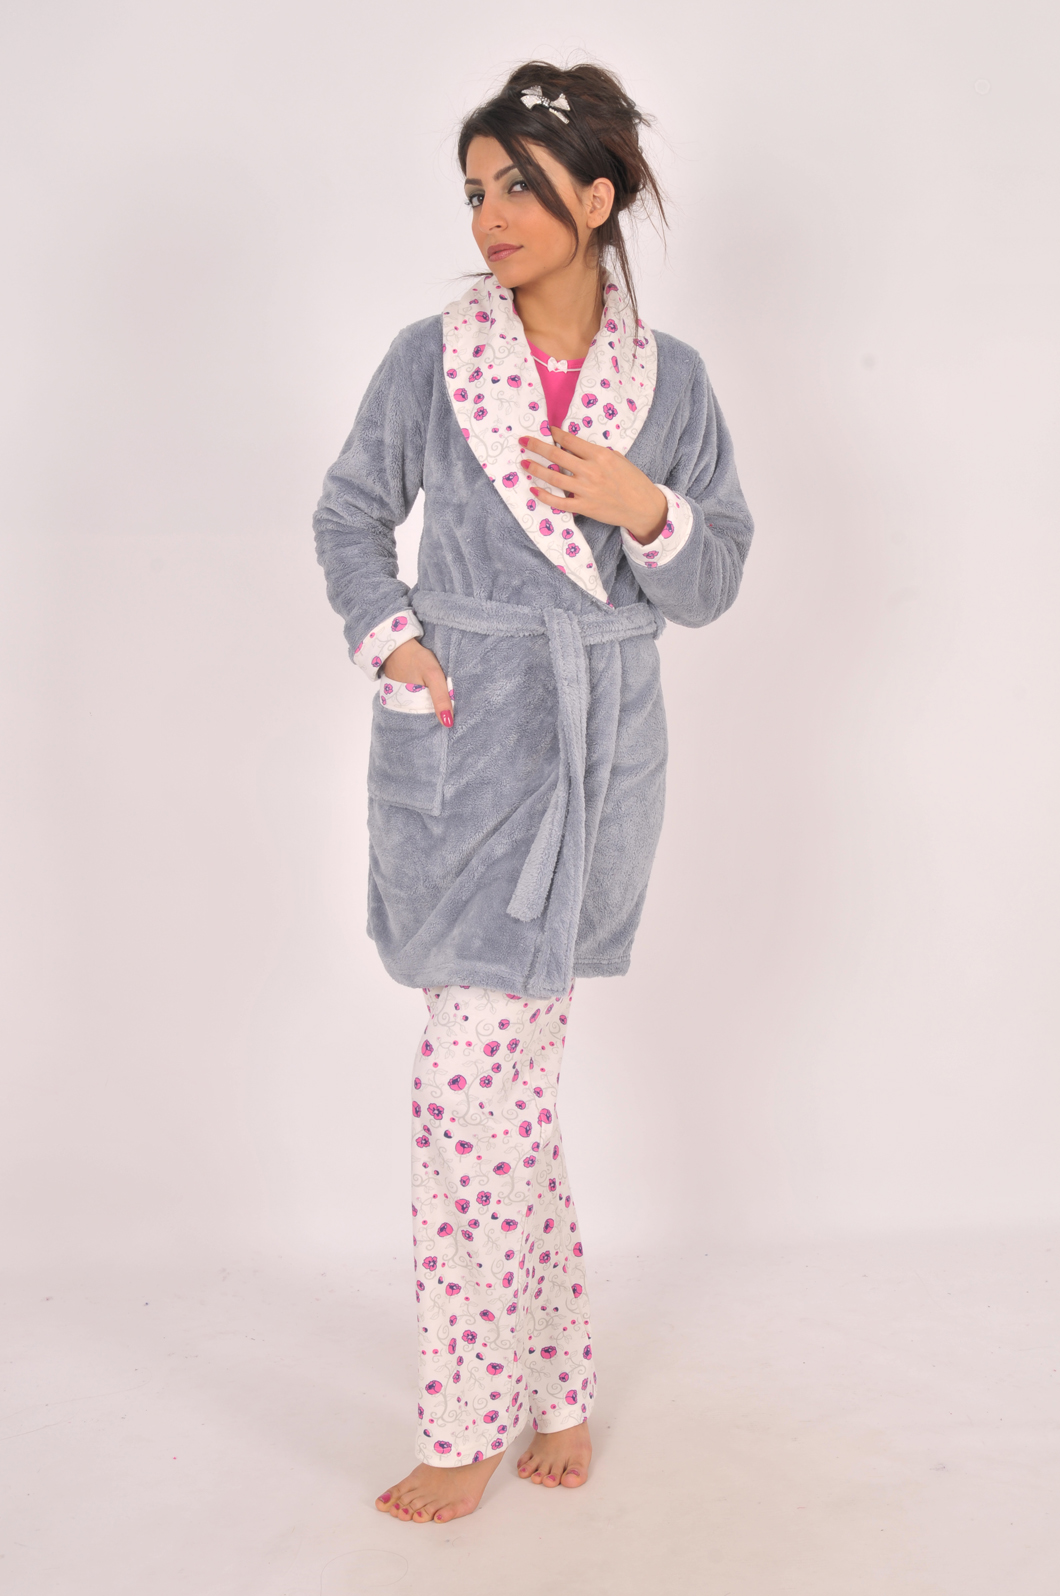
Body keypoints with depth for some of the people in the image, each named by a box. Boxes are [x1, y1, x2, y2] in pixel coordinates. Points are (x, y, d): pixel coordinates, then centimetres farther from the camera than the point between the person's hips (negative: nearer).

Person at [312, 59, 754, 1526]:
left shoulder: (670, 381, 3)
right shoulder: (429, 358, 2)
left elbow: (710, 587, 6)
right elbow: (350, 513, 13)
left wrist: (646, 508, -13)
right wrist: (389, 638, -2)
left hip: (598, 757, -1)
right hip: (459, 748, 1)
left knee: (481, 1075, -2)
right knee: (504, 1073, 2)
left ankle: (473, 1422, 14)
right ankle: (557, 1377, 22)